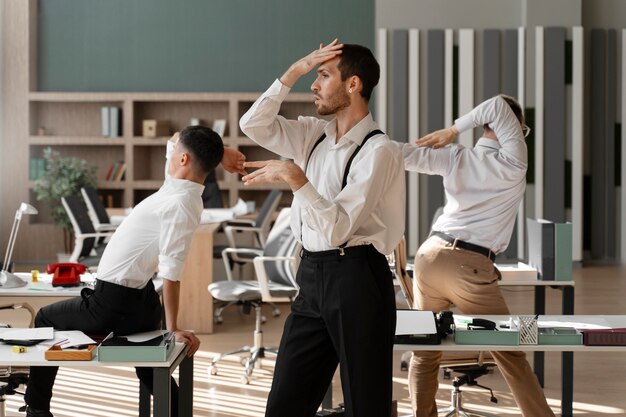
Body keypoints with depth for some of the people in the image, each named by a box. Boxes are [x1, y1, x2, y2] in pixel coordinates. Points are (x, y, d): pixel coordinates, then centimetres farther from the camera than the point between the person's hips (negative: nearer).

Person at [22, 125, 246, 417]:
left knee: (45, 321, 16)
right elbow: (177, 140, 16)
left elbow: (171, 273, -24)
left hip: (112, 303, -8)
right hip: (139, 300, 8)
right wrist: (218, 153, 1)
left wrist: (172, 327, -21)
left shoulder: (178, 206, -26)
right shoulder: (181, 189, -1)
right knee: (153, 372, 21)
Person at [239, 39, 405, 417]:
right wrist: (294, 73, 2)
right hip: (313, 274, 8)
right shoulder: (315, 135, 10)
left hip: (356, 277, -7)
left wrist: (295, 179, -26)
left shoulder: (378, 151, -13)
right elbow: (253, 125, 6)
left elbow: (337, 227, -19)